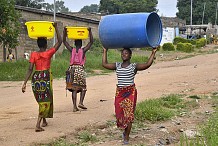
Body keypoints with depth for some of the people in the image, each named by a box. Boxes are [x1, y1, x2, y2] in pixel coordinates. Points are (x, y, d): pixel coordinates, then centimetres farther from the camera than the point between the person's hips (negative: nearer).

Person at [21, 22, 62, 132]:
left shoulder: (33, 55, 1)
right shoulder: (49, 53, -4)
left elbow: (30, 69, -6)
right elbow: (60, 42, 2)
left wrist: (25, 83, -7)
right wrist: (56, 28, 2)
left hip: (36, 78, 4)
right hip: (46, 77, -3)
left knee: (41, 100, 20)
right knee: (45, 101, -1)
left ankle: (44, 121, 34)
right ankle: (38, 125, -15)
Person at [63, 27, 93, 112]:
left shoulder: (72, 50, 4)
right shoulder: (83, 50, -1)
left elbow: (64, 41, 11)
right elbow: (91, 42, 2)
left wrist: (65, 31, 8)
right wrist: (90, 31, 0)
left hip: (72, 69, 2)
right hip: (80, 69, -2)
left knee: (74, 89, 4)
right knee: (83, 87, 13)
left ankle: (75, 106, 1)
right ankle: (81, 102, -4)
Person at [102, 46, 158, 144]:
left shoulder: (134, 66, -3)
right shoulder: (117, 66, 10)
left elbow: (147, 64, -16)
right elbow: (104, 64, 8)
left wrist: (153, 53, -17)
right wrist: (105, 51, 13)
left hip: (130, 92, -4)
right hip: (119, 92, 4)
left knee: (129, 114, -4)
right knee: (119, 113, 9)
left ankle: (126, 137, 7)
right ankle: (125, 130, 36)